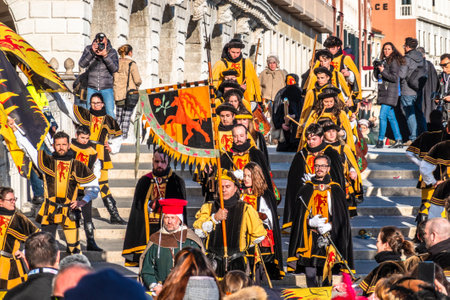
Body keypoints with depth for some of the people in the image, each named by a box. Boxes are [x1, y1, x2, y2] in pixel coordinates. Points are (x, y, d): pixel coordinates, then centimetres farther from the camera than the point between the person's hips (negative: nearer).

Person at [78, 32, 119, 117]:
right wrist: (92, 52, -27)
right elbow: (82, 64, -14)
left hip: (107, 88, -1)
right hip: (91, 87, 1)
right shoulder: (88, 49, -2)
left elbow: (115, 69, -14)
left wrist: (105, 55, -26)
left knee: (110, 112, -9)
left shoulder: (112, 52, -3)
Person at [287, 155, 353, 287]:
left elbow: (342, 217, 5)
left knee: (326, 277, -1)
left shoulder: (336, 190, 9)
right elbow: (298, 216, 7)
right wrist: (311, 222, -12)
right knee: (310, 274, -5)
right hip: (309, 239, 1)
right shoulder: (305, 190, 10)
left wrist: (329, 226, -12)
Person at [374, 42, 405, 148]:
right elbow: (377, 76, 17)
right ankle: (398, 140, 14)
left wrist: (383, 71, -16)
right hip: (383, 92, 9)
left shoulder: (394, 61, -7)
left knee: (382, 116, -14)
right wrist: (376, 68, -1)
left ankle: (380, 140, -12)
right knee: (391, 117, 10)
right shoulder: (384, 61, 16)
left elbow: (394, 78, -13)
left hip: (390, 92, -9)